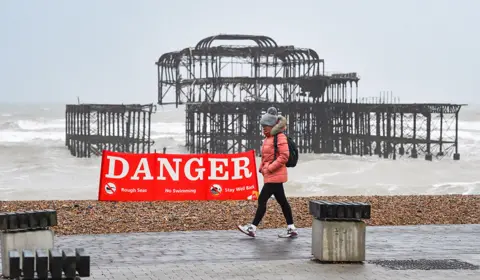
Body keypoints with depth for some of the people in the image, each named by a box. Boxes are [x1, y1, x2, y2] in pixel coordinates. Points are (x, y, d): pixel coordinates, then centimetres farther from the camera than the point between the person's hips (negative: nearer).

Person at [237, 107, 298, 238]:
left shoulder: (280, 137, -13)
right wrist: (262, 168, 9)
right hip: (271, 175, 10)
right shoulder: (268, 138, 15)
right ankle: (291, 229, 14)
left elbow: (284, 156, -20)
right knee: (282, 201, 10)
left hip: (275, 176, -10)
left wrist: (269, 168, -20)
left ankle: (252, 228, -2)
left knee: (262, 200, -7)